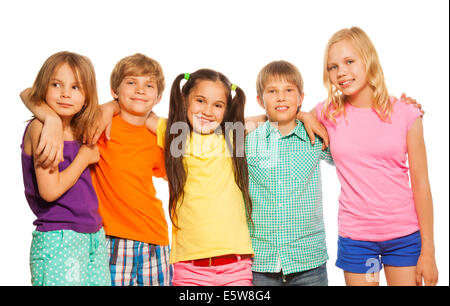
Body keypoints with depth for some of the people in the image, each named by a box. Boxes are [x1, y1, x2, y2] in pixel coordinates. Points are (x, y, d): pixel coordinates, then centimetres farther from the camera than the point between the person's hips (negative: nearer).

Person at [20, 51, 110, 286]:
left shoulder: (79, 130, 9)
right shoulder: (41, 127, -10)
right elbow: (50, 191, -17)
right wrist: (84, 157, -7)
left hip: (94, 237, 7)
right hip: (57, 240, -7)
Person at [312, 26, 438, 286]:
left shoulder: (405, 114, -4)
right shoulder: (327, 114, -1)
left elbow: (420, 184, -3)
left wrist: (428, 252, -4)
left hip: (405, 234, 0)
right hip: (355, 236, 1)